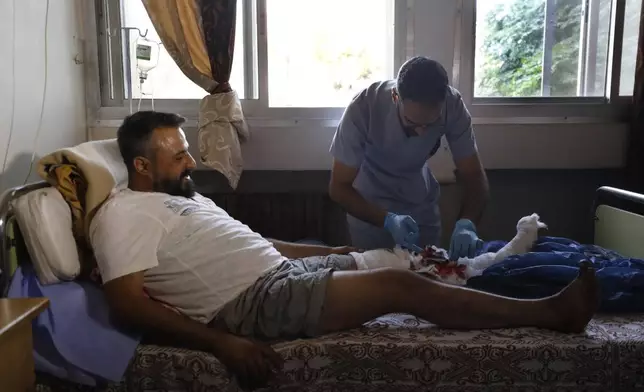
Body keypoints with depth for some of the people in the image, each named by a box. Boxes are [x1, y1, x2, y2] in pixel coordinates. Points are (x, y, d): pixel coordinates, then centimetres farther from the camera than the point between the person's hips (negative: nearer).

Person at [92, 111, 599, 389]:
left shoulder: (181, 195, 20)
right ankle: (550, 313, -5)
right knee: (400, 286, -15)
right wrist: (222, 343, -28)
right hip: (255, 301, -10)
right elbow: (129, 304, -18)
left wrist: (326, 250, 24)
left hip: (281, 269, 10)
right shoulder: (124, 215, -8)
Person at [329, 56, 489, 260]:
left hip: (422, 205, 2)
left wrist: (466, 224, -39)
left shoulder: (453, 105, -26)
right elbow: (338, 187, -26)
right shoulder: (362, 108, -33)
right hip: (369, 206, -2)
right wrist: (387, 220, -40)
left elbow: (474, 177, -21)